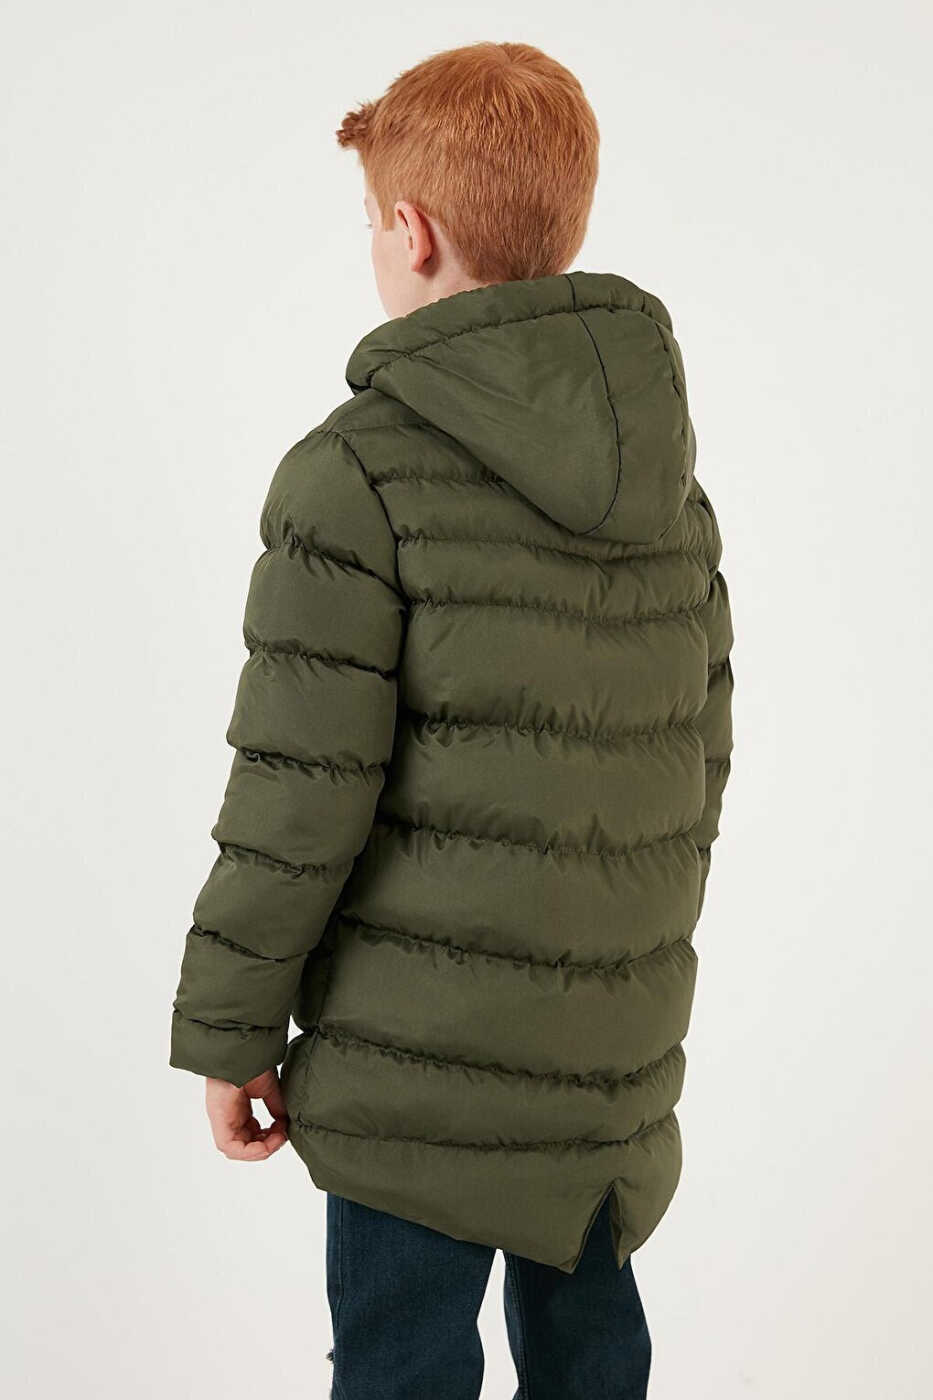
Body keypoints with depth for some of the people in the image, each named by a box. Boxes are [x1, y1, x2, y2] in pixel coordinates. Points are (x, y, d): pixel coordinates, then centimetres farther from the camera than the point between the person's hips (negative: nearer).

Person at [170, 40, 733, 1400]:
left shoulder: (358, 477, -16)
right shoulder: (671, 478, 4)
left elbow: (299, 796, -17)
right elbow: (699, 745, 10)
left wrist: (228, 1032, -5)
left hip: (422, 1046, -6)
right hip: (614, 1041, 6)